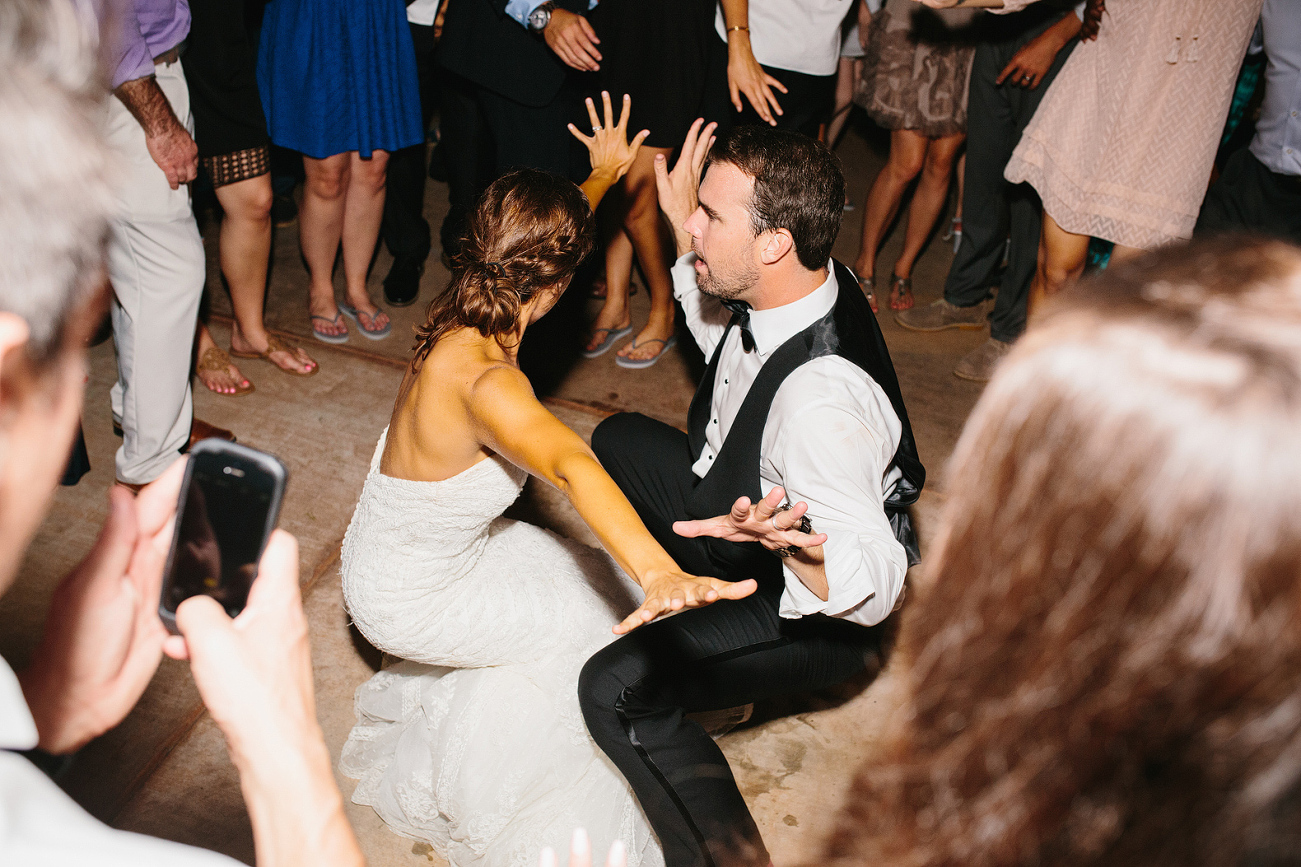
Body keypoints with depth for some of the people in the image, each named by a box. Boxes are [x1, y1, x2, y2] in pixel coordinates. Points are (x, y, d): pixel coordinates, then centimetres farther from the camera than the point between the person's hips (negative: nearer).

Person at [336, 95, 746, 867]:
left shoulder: (462, 319, -12)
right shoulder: (486, 381, -38)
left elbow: (546, 231, 9)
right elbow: (570, 465, -57)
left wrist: (604, 174, 24)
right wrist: (659, 575, -71)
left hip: (424, 548, 8)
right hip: (408, 597, -8)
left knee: (580, 578, 15)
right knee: (589, 615, 2)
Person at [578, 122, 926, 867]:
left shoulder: (824, 396, -40)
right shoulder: (797, 286, -12)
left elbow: (872, 589, -36)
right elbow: (725, 338, 13)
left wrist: (786, 541, -56)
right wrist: (686, 231, 5)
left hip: (825, 610, -9)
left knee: (616, 688, -26)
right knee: (621, 440, 19)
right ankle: (701, 634, 26)